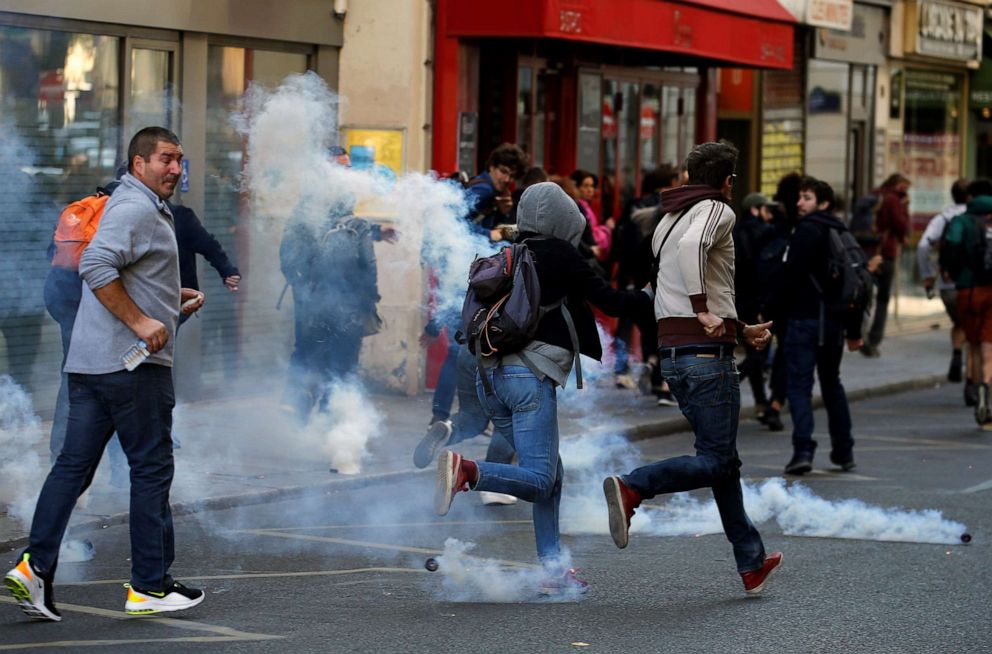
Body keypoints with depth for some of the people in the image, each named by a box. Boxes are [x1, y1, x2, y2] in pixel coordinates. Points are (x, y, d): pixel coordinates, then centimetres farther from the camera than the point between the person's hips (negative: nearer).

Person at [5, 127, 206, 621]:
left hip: (89, 361, 10)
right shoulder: (135, 208, -11)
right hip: (131, 362, -10)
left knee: (74, 464, 4)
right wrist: (141, 321, -23)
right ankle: (149, 586, 4)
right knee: (151, 468, -1)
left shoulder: (144, 208, 23)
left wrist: (173, 296, 20)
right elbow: (95, 266, -24)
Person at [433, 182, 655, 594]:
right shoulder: (560, 254, 0)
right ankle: (468, 471, -32)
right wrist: (653, 300, 16)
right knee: (539, 479, -10)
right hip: (530, 375, -8)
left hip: (490, 376, 8)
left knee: (551, 473, 15)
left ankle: (553, 571, 11)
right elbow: (610, 301, 2)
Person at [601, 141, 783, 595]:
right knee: (716, 461, -6)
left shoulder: (667, 221, 21)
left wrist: (741, 330, 34)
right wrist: (704, 311, -26)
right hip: (707, 352, -9)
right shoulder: (717, 211, -5)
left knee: (722, 458, 13)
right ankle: (631, 488, -24)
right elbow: (691, 247, -28)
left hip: (672, 352, 9)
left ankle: (751, 564, 17)